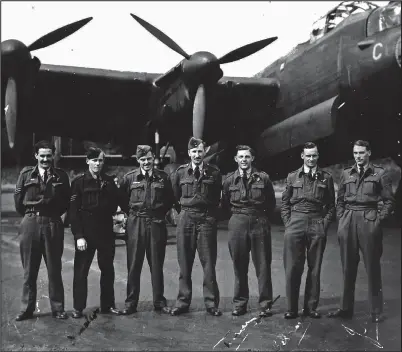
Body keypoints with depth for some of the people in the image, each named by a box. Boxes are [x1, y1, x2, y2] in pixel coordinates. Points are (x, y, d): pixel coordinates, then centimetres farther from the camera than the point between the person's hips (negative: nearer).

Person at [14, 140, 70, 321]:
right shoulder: (26, 174, 2)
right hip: (30, 224, 1)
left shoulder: (61, 176, 2)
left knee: (54, 269, 6)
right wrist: (29, 216, 9)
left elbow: (66, 201, 7)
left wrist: (54, 214, 4)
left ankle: (58, 308, 15)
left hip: (53, 224, 0)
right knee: (29, 270, 8)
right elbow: (18, 199, 8)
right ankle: (26, 309, 18)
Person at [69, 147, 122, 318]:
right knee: (81, 270, 2)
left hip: (106, 230, 3)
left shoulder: (109, 181, 7)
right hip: (85, 231, -3)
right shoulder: (79, 181, -3)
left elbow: (114, 205, 11)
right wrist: (78, 235, -14)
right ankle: (78, 307, 13)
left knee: (107, 269, 9)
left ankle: (108, 305, 21)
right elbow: (74, 210, -8)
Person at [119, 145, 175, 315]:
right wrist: (132, 213, 7)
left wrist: (161, 213, 6)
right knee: (133, 264, 3)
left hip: (157, 223, 1)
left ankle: (159, 302, 17)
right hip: (136, 224, 0)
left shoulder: (163, 177, 3)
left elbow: (170, 199, 13)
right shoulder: (130, 178, 1)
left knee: (157, 264, 7)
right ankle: (131, 303, 12)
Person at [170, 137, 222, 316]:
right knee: (184, 263, 7)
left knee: (208, 263, 0)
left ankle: (211, 303, 8)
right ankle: (183, 302, 15)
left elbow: (217, 197, 11)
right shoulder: (181, 172, 4)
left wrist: (211, 212, 10)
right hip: (186, 219, 2)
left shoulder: (214, 172, 1)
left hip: (207, 220, -2)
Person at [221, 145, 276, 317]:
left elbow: (271, 201, 10)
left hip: (260, 223, -1)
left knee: (263, 265, 1)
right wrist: (235, 216, 8)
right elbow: (225, 204, 13)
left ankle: (265, 305, 10)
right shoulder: (229, 180, 5)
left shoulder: (263, 178, 1)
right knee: (239, 266, 7)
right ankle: (239, 304, 17)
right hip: (237, 224, 1)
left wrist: (262, 217, 7)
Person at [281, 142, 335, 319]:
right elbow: (284, 203, 10)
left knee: (314, 268, 6)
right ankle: (291, 308, 8)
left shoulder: (326, 177, 7)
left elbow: (331, 205, 9)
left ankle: (311, 307, 15)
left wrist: (324, 223, -2)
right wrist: (288, 223, 0)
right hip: (295, 225, 0)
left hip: (317, 226, 0)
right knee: (292, 268, -1)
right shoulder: (292, 177, 9)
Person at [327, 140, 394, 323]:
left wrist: (379, 219, -7)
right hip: (348, 222, 3)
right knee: (348, 267, 8)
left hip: (369, 222, -3)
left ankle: (376, 311, 11)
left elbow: (389, 201, 2)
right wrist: (342, 219, 6)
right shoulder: (346, 173, 11)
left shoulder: (379, 173, 1)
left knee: (372, 267, 2)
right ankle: (346, 308, 17)